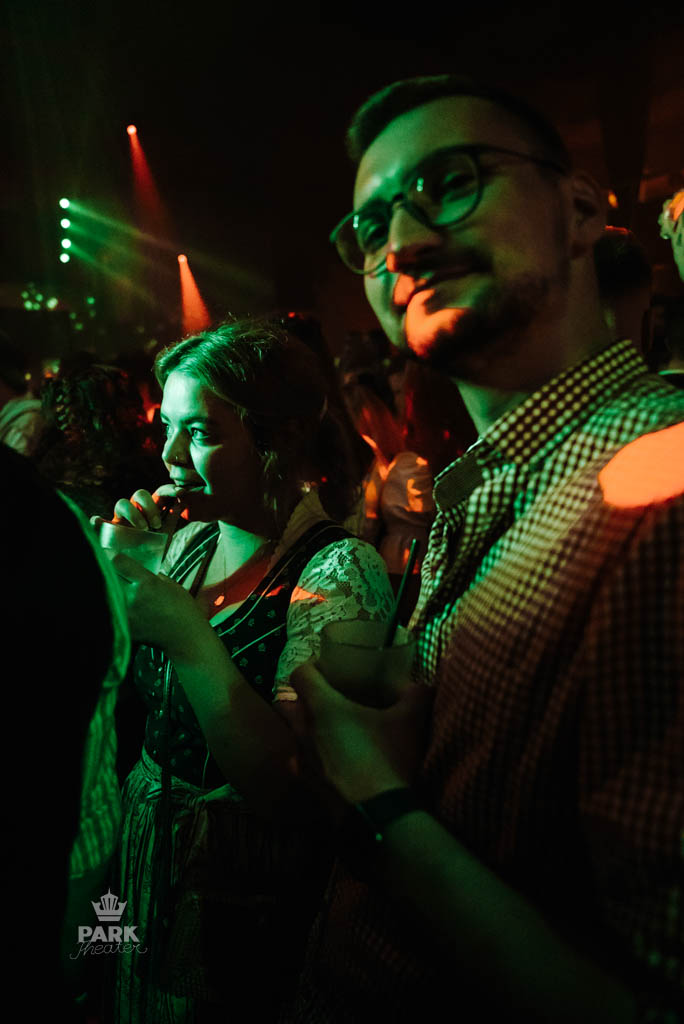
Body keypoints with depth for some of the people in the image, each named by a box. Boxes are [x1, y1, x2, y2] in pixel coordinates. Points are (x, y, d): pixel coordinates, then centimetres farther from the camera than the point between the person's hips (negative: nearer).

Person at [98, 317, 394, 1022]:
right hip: (144, 852, 7)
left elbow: (290, 789, -28)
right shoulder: (189, 543, -1)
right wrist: (116, 564, -7)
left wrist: (188, 636, -32)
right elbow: (138, 691, 6)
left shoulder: (340, 570, -23)